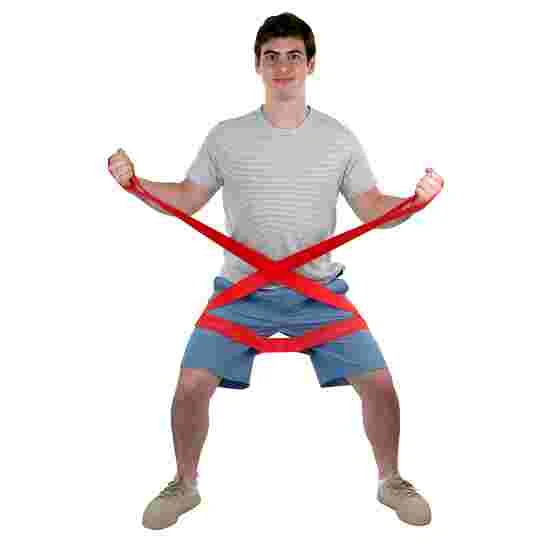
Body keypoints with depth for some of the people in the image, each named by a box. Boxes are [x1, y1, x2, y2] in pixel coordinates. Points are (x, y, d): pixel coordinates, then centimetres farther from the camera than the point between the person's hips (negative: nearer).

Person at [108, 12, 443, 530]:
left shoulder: (340, 139, 2)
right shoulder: (226, 137, 1)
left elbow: (371, 209, 4)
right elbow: (186, 200, 8)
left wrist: (415, 200, -14)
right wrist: (135, 182, -8)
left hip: (319, 292, 0)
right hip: (241, 292, 0)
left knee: (379, 384, -8)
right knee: (190, 385, -11)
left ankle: (391, 481, 21)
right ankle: (184, 485, 18)